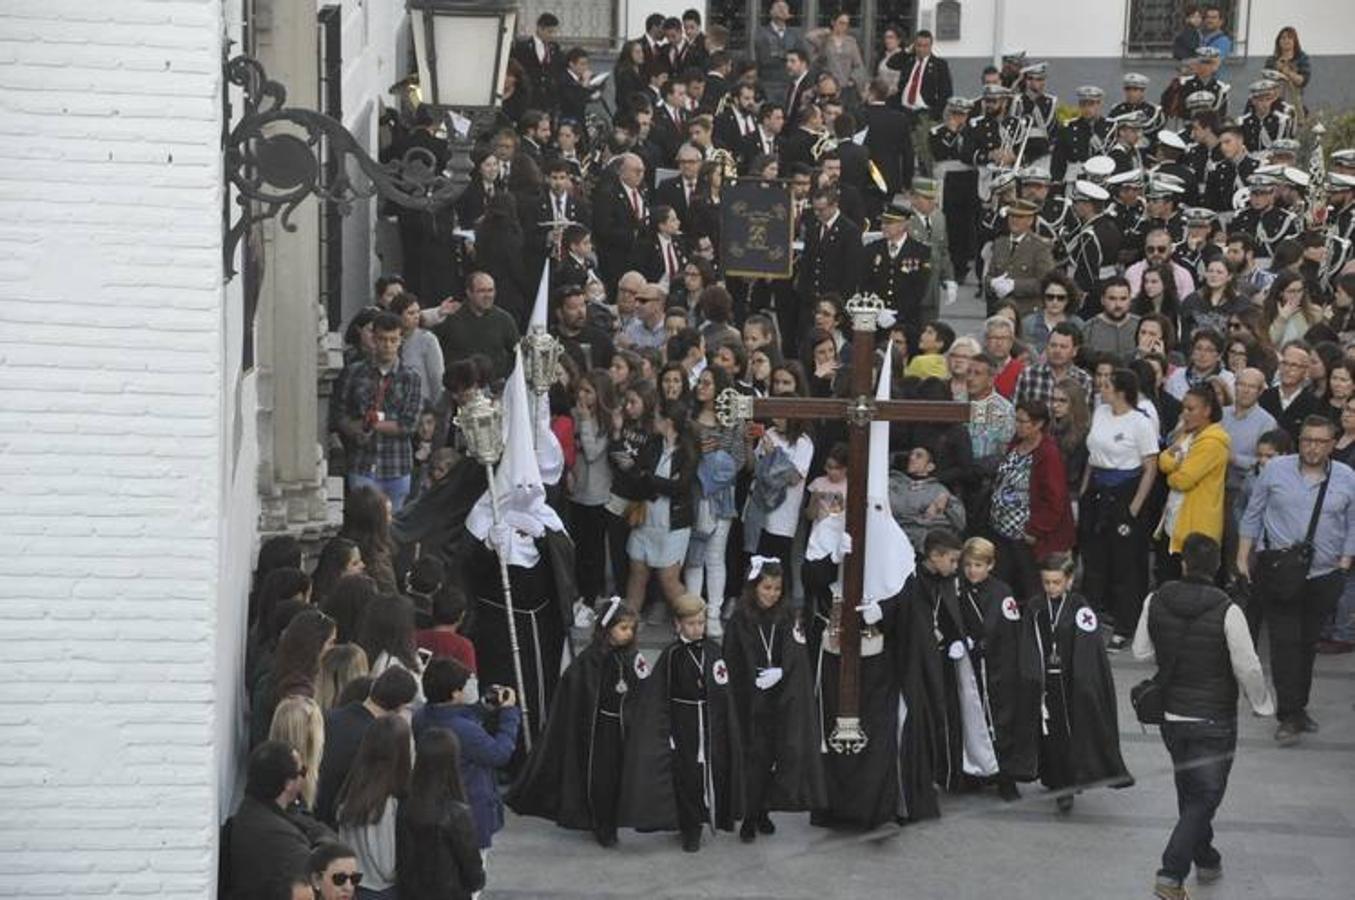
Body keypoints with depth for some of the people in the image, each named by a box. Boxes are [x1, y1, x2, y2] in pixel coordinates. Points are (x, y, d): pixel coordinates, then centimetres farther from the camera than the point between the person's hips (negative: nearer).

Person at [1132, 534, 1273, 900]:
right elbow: (1248, 668, -16)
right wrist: (1262, 704, 2)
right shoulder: (1227, 611, -20)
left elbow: (1142, 652, 4)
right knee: (1205, 797, 2)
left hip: (1171, 716, 5)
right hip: (1214, 720, -5)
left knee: (1190, 793, 22)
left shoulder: (1156, 602, -7)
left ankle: (1206, 860, 38)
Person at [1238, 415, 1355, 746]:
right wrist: (1243, 556, 3)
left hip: (1324, 577, 2)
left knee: (1308, 643, 11)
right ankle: (1289, 717, -7)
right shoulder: (1276, 470, -1)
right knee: (1285, 641, -8)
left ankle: (1298, 707, 25)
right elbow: (1253, 516, 5)